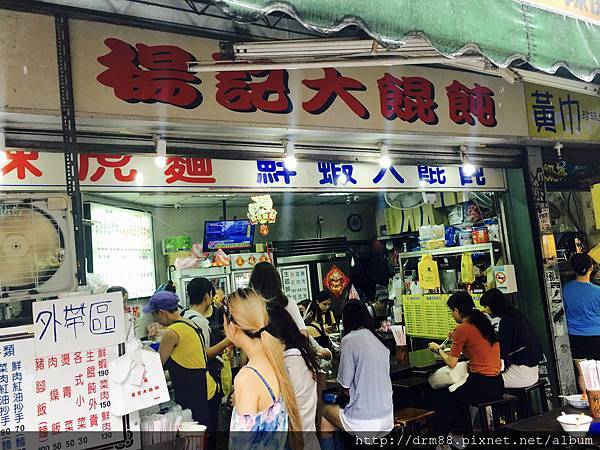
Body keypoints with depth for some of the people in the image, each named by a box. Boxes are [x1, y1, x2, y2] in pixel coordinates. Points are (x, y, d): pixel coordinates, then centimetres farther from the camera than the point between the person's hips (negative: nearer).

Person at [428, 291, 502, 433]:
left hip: (481, 387, -7)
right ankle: (464, 429, 35)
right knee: (458, 394, 30)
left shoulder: (462, 329, -14)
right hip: (497, 385, 7)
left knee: (440, 397, 14)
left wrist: (438, 349, 8)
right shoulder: (485, 323, 7)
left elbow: (451, 363, -8)